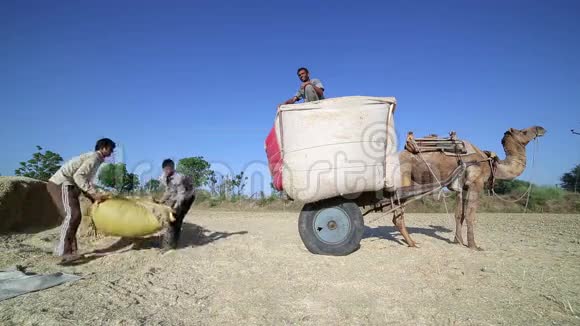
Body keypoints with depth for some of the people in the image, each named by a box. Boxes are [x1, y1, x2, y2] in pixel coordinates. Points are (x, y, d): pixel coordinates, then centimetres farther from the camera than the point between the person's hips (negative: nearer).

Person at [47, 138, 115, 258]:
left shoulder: (96, 160, 20)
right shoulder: (94, 157, -10)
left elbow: (86, 181, 18)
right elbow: (78, 176, -24)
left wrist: (95, 198, 10)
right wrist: (94, 194, -27)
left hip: (64, 184, 10)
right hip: (61, 183, -10)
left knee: (74, 215, 8)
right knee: (72, 215, -16)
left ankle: (71, 248, 10)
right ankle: (62, 250, -15)